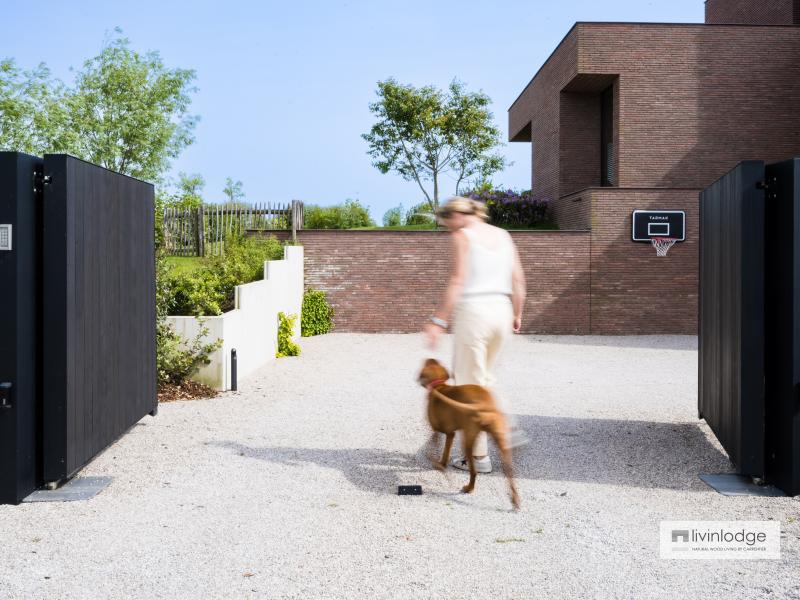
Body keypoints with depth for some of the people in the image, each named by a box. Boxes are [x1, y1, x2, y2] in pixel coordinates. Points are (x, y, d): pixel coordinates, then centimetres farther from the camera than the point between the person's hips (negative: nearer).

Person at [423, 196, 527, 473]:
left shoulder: (463, 236, -5)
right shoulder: (503, 235, 13)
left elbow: (458, 281, -14)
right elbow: (518, 279, 11)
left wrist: (439, 320, -16)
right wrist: (516, 314, 20)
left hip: (473, 311, -7)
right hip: (501, 311, 7)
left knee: (469, 385, 4)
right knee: (483, 377, 25)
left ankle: (479, 455, 8)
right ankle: (508, 428, 14)